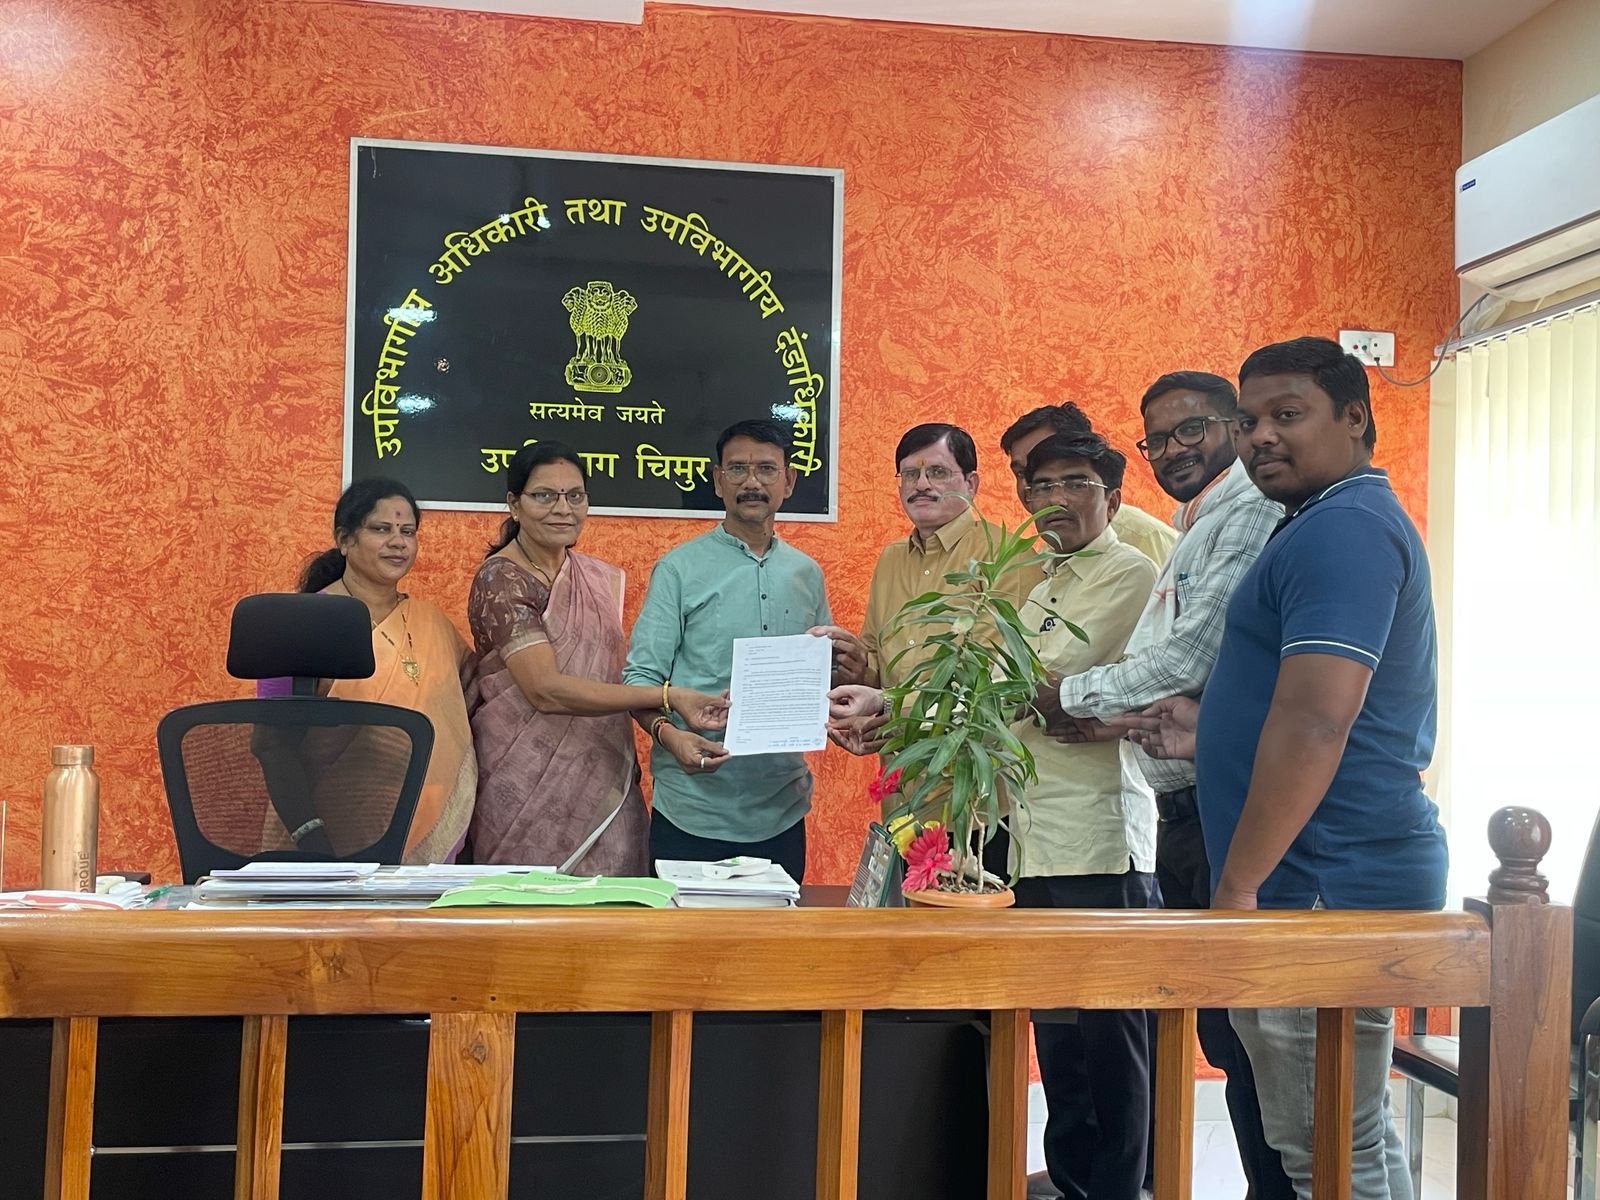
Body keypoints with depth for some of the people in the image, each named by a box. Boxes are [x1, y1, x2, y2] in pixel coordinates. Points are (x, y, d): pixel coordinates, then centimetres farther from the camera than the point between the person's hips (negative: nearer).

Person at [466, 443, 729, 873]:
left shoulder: (602, 579, 9)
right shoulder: (501, 579, -12)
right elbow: (546, 689, -23)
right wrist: (669, 697, -27)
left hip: (603, 786, 6)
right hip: (527, 788, -6)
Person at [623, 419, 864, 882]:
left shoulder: (807, 573, 11)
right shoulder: (680, 568, -2)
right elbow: (641, 677, -6)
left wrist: (846, 674, -5)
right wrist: (668, 734, -25)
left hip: (782, 811, 4)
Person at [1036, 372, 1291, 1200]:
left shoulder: (1252, 516, -10)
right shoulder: (1192, 533, 22)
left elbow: (1195, 656, -17)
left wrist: (1072, 696, -6)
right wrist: (1121, 719, 7)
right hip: (1183, 810, 10)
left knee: (1240, 1024, -5)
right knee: (1212, 1016, 15)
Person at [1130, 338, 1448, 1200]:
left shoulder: (1342, 528, -15)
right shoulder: (1346, 522, 19)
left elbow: (1316, 724, -24)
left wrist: (1237, 886, -20)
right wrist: (1209, 733, 16)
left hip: (1323, 888, -11)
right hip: (1342, 878, 11)